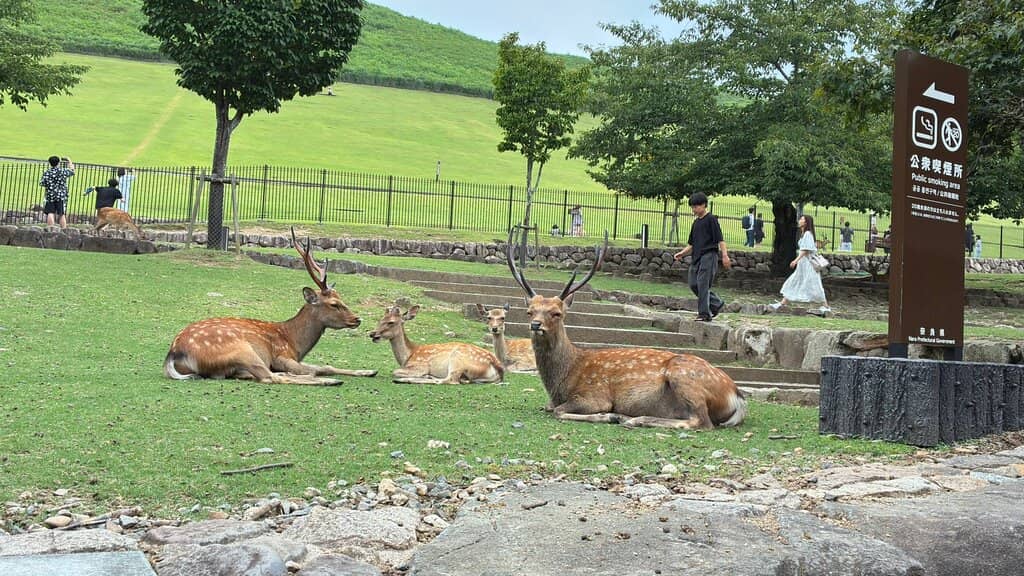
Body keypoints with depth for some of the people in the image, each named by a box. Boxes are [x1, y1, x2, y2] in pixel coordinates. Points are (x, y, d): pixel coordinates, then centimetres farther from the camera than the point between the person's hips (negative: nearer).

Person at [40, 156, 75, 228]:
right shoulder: (63, 171, -4)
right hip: (61, 196, -1)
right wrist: (70, 162, 28)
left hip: (50, 196, 1)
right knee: (62, 215, 2)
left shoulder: (46, 173, -2)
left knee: (50, 214, 1)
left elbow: (41, 183, 0)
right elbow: (72, 171, 12)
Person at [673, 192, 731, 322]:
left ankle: (704, 313, -7)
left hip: (709, 255, -8)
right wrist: (682, 253, 9)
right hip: (696, 257, 9)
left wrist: (725, 255, -19)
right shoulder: (696, 222, 19)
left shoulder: (711, 219, -4)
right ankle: (716, 304, 18)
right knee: (694, 284, 5)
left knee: (703, 283, -12)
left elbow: (720, 239, -11)